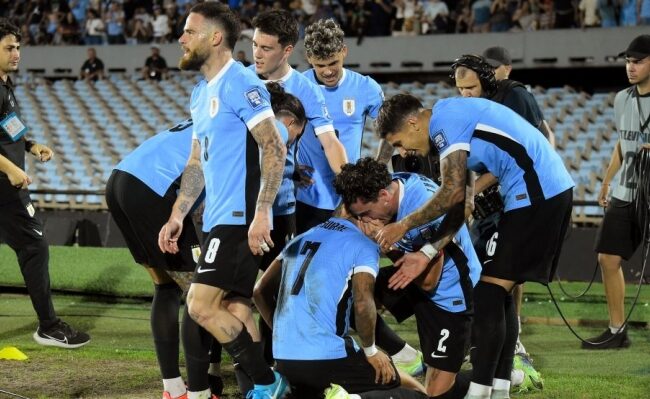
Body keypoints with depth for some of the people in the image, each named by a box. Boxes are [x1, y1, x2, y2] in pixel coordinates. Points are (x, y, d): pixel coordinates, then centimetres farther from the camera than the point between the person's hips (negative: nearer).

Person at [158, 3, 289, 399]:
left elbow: (275, 149, -17)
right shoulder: (201, 93, 18)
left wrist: (261, 213, -23)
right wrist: (177, 215, 18)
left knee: (202, 306, -13)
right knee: (234, 311, 8)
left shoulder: (240, 83, -11)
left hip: (240, 218, -10)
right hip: (219, 218, 10)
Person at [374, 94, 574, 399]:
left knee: (489, 293, -8)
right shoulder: (455, 122, 21)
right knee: (498, 295, 13)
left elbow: (453, 193, -15)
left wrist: (404, 225, -5)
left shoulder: (443, 120, -8)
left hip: (534, 193, -10)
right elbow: (459, 208, 19)